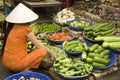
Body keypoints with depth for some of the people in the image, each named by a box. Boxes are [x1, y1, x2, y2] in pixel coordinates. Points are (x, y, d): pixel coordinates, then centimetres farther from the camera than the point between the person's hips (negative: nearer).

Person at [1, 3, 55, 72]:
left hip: (6, 61, 7)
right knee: (43, 50, -1)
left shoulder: (11, 26, 4)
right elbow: (38, 45, -6)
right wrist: (51, 52, 8)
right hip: (16, 64, -7)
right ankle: (25, 69, -6)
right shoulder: (26, 29, -14)